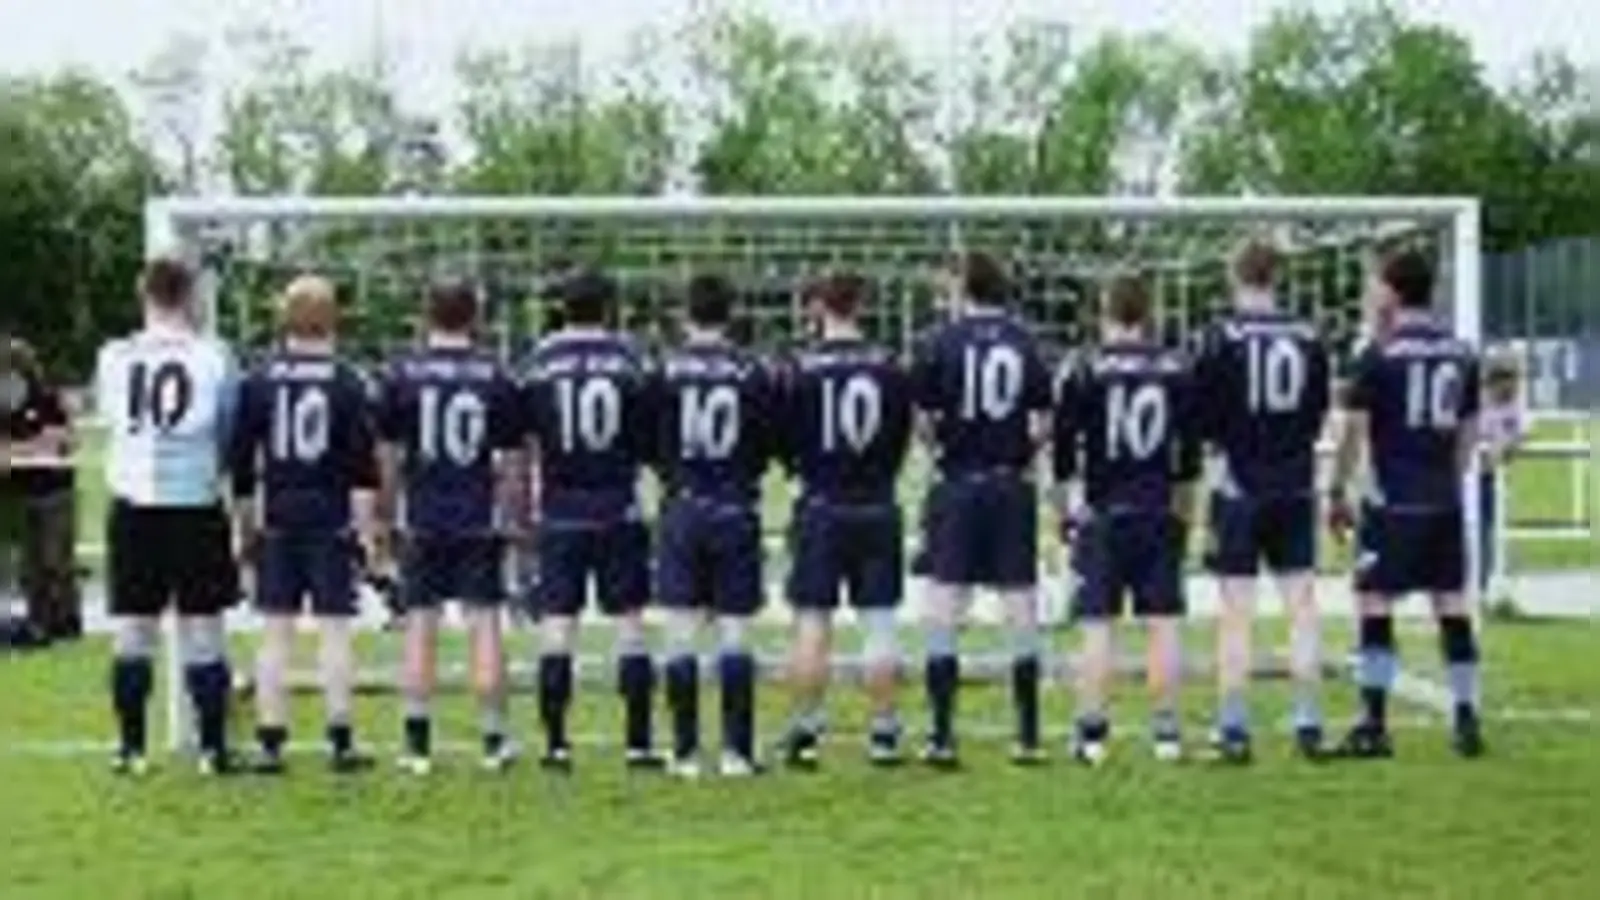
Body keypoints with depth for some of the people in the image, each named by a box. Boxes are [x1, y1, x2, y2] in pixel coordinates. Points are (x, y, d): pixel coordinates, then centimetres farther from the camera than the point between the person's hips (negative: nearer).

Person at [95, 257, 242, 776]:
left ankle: (130, 748, 12)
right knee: (202, 630, 5)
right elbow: (231, 436, 2)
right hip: (196, 506, -2)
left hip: (133, 506, 2)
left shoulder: (112, 358, -2)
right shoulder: (214, 357, -7)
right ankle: (212, 747, 8)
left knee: (132, 630, 9)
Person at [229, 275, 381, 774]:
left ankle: (271, 742, 6)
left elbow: (240, 461, 5)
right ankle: (341, 741, 4)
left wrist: (245, 524, 14)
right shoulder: (347, 383, -4)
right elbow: (363, 464, -5)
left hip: (277, 521, 2)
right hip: (331, 521, -2)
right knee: (335, 629, 2)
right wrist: (364, 526, 0)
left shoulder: (258, 380, 2)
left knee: (275, 632, 6)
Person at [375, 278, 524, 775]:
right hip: (480, 518, 0)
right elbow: (512, 460, 2)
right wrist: (516, 515, 12)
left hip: (422, 519, 0)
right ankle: (494, 739, 7)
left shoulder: (402, 373, -1)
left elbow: (387, 455, 2)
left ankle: (418, 743, 7)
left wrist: (385, 514, 12)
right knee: (484, 622, 4)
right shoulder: (496, 376, -1)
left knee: (420, 626, 6)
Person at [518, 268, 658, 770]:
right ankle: (637, 741, 6)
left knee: (557, 623, 4)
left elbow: (521, 444, 3)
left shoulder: (539, 362, -2)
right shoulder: (629, 359, -2)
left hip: (559, 511, 0)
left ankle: (556, 742, 4)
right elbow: (650, 441, 0)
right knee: (629, 620, 5)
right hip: (618, 508, 0)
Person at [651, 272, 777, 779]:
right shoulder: (754, 372, -3)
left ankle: (685, 751, 5)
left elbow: (649, 444, 1)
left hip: (682, 510, 0)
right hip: (737, 510, 0)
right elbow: (768, 446, 3)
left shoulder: (665, 370, -5)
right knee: (735, 633, 4)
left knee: (681, 633, 4)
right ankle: (736, 751, 4)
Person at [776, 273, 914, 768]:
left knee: (812, 621, 3)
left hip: (821, 509, -2)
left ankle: (805, 731, 6)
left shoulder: (801, 369, -9)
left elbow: (784, 441, -1)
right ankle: (884, 732, 9)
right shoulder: (890, 367, -1)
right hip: (878, 509, 2)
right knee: (879, 623, 6)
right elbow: (903, 438, 7)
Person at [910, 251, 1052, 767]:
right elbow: (1043, 424, -1)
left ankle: (942, 736, 0)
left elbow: (922, 419, -5)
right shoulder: (1026, 343, 2)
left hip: (957, 486, -2)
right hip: (1013, 486, 2)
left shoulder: (941, 342, -4)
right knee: (1021, 606, 7)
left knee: (944, 608, 2)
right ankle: (1028, 736, 11)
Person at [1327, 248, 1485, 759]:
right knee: (1453, 607, 9)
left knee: (1375, 606, -1)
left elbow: (1354, 430, -7)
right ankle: (1467, 722, 12)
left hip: (1393, 503, -5)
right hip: (1445, 504, 5)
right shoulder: (1461, 353, 8)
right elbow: (1468, 432, 14)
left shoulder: (1381, 355, -9)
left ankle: (1374, 726, -2)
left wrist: (1337, 492, 2)